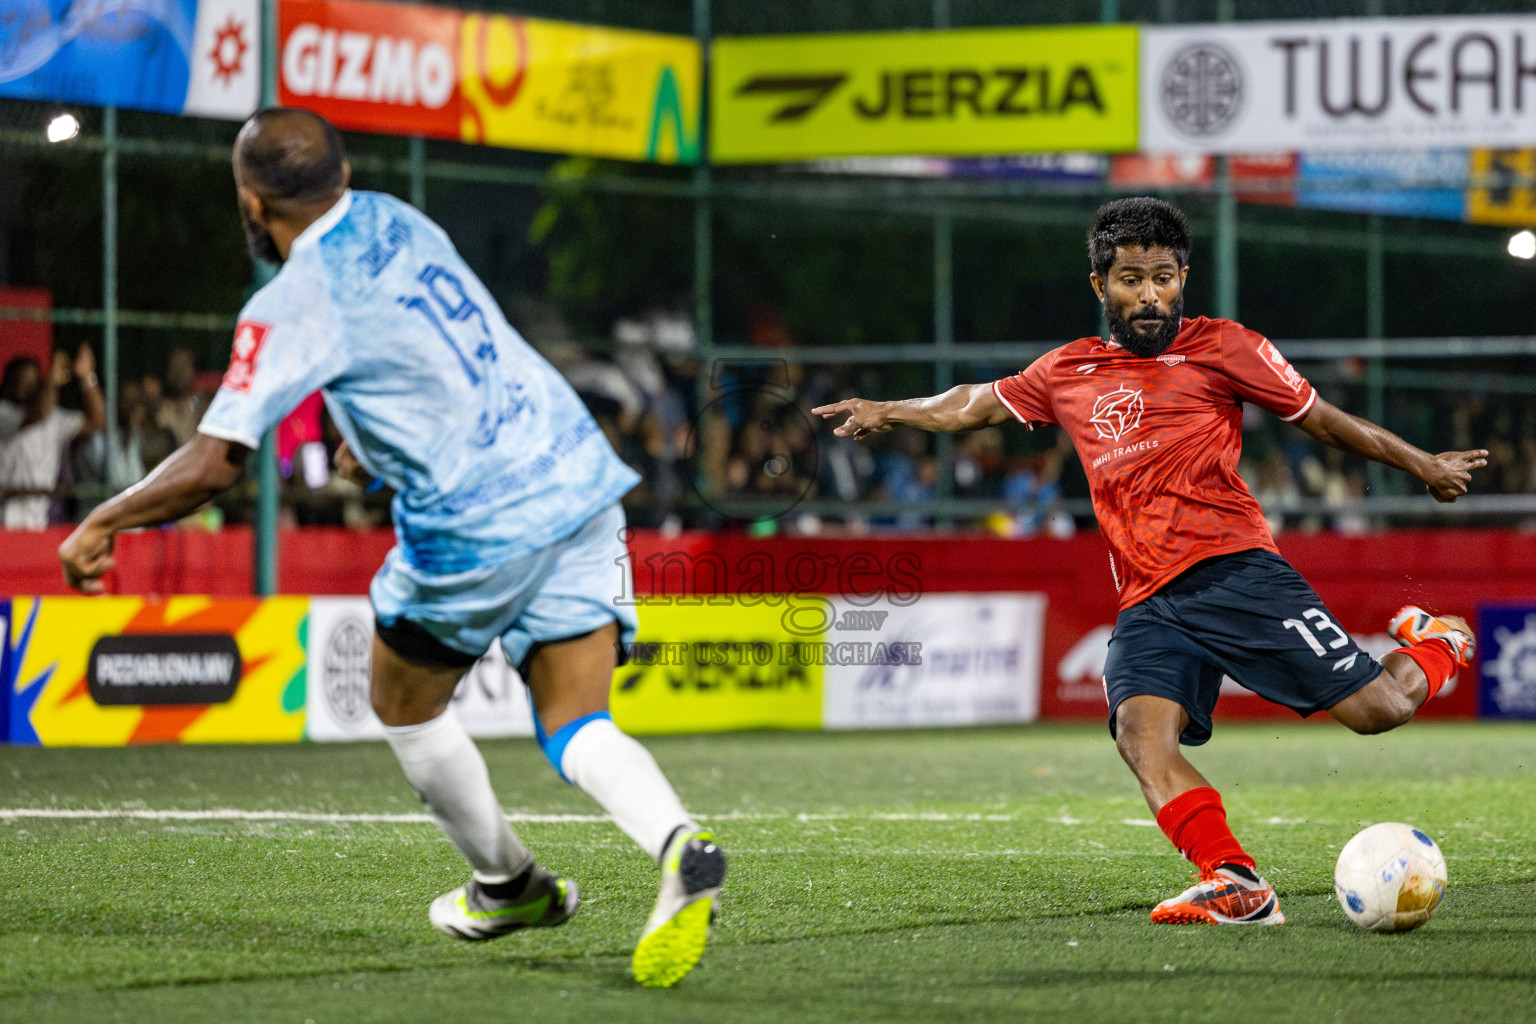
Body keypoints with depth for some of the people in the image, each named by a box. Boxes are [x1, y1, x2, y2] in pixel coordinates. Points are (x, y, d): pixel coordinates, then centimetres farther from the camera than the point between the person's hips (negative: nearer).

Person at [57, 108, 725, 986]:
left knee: (406, 706, 21)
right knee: (577, 731, 3)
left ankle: (507, 881, 34)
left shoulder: (294, 306, -12)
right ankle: (679, 845, -25)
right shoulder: (394, 222, 10)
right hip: (576, 473, 6)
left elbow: (214, 464, -16)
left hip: (480, 527, -6)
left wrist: (99, 526, -2)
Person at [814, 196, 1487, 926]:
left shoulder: (1221, 349, 8)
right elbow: (976, 404, 36)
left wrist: (1423, 465, 20)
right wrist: (888, 412, 38)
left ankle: (1434, 646, 24)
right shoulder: (1068, 373, 19)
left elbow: (1320, 420, 16)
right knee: (1141, 729, -26)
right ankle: (1234, 886, -36)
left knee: (1376, 709, -11)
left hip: (1234, 569, -3)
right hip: (1148, 604, 3)